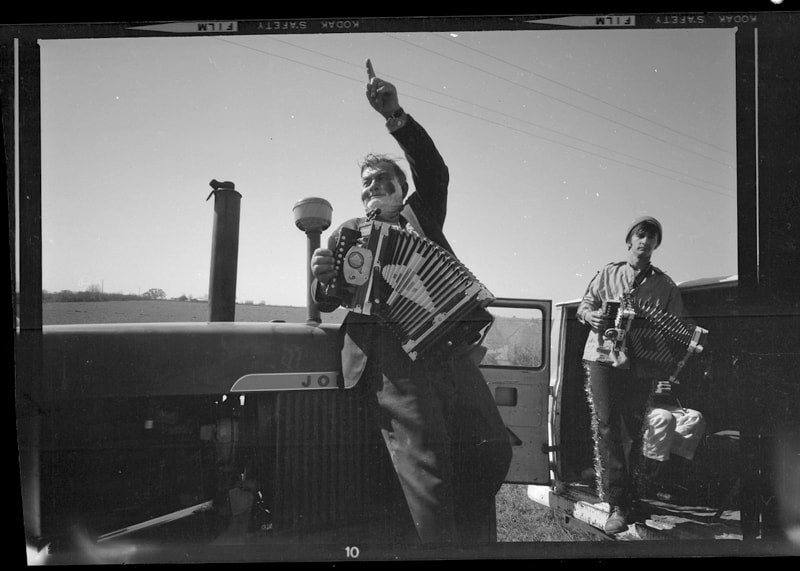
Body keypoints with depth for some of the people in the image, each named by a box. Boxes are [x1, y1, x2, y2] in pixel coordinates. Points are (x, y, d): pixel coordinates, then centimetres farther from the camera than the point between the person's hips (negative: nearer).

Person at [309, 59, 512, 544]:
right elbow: (326, 303, 12)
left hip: (445, 345, 2)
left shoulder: (422, 216, 21)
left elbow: (435, 172, 1)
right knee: (428, 466, -16)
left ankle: (474, 539, 13)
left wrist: (396, 116, -14)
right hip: (391, 354, -2)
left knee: (492, 450, -6)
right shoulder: (346, 234, 20)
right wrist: (321, 279, -13)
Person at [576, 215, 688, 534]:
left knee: (633, 430, -1)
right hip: (603, 358, 0)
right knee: (606, 428, -9)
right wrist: (591, 316, -7)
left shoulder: (665, 285, 12)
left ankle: (624, 500, 10)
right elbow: (584, 305, 16)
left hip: (641, 367, 1)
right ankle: (617, 505, -9)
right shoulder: (609, 273, 13)